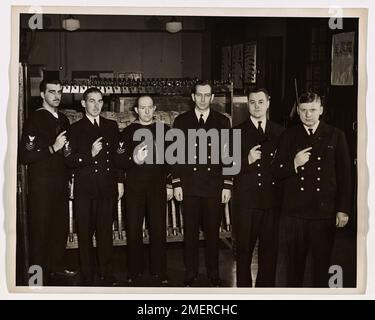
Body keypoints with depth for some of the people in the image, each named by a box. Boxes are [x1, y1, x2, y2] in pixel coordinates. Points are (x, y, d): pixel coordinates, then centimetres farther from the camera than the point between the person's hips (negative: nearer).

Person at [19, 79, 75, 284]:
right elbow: (24, 156, -16)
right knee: (40, 229, -1)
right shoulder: (35, 119, -10)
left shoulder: (63, 120, 12)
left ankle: (56, 266, 25)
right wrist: (52, 148, -19)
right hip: (41, 184, -7)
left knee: (61, 226, 11)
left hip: (60, 182, 7)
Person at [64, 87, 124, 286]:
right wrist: (90, 154, -17)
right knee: (85, 233, 3)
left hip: (107, 188, 2)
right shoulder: (75, 129, 4)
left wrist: (120, 181, 10)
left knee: (105, 232, 6)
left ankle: (107, 274, 16)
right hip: (84, 189, -2)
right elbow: (69, 160, -3)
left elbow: (118, 155, 15)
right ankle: (87, 277, 12)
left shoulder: (111, 127, 13)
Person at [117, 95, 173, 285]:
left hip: (158, 186, 1)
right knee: (133, 230, 2)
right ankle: (134, 271, 15)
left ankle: (159, 270, 14)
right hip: (134, 187, 0)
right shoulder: (128, 132, 4)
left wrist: (170, 185, 8)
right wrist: (134, 160, -23)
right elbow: (120, 161, -2)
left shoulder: (164, 130, 8)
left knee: (158, 230, 1)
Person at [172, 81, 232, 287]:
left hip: (215, 187, 0)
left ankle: (213, 275, 19)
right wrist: (176, 184, 0)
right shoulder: (181, 121, 7)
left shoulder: (222, 122, 6)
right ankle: (190, 275, 17)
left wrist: (227, 186, 0)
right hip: (189, 186, 0)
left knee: (212, 233, 5)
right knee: (190, 233, 5)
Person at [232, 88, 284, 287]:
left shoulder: (279, 132, 9)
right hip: (246, 201, -2)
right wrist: (247, 161, -17)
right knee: (244, 249, 7)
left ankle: (266, 286, 20)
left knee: (270, 248, 7)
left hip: (272, 201, 2)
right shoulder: (237, 132, 2)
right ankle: (243, 286, 20)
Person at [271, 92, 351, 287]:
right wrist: (294, 164, -14)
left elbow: (344, 176, 3)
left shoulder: (336, 136, 3)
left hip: (325, 212, -1)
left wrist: (343, 209, -1)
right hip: (295, 211, 1)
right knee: (294, 263, 10)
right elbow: (276, 172, 5)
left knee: (322, 264, 6)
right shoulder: (288, 136, 7)